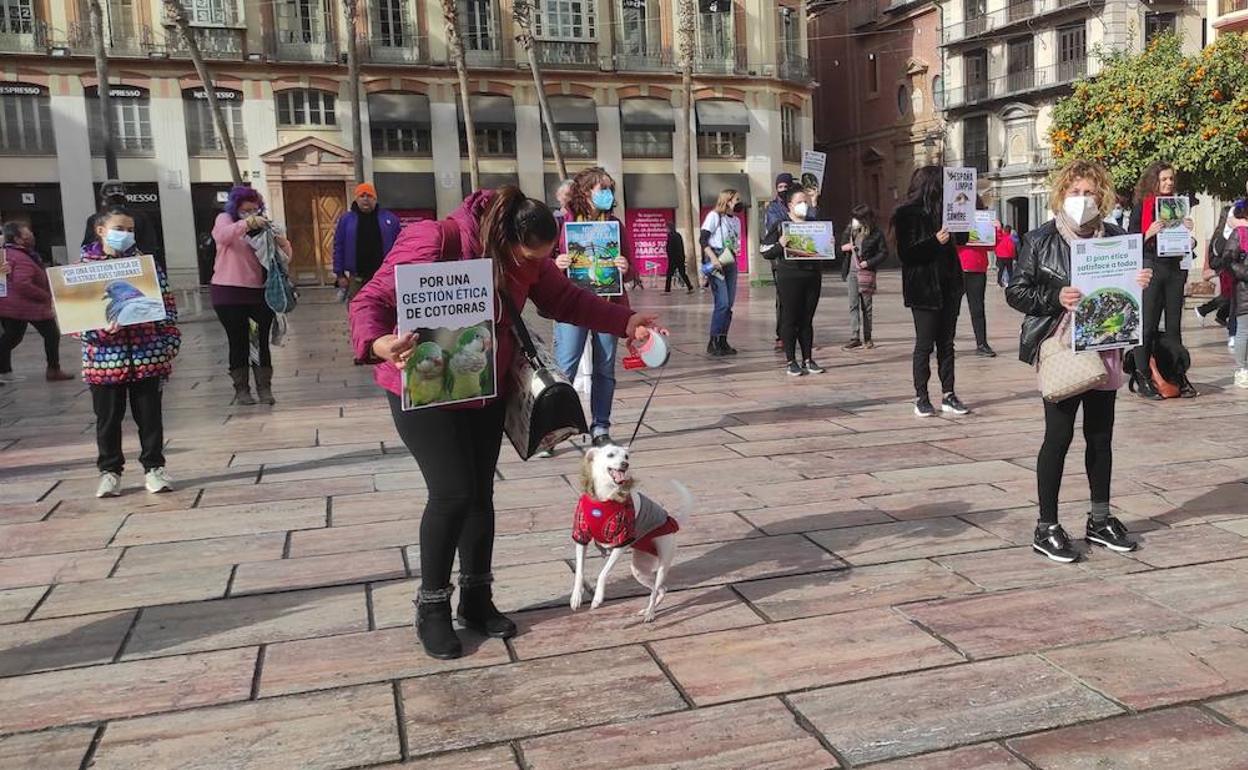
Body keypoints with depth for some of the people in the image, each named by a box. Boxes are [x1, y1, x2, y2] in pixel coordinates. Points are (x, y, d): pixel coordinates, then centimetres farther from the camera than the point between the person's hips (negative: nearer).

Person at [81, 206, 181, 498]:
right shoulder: (83, 266, 2)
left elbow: (167, 302, 6)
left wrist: (170, 340, 1)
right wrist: (99, 327, -17)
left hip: (147, 354, 0)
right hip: (104, 357, 0)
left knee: (149, 414, 8)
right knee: (108, 417, 10)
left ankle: (154, 468, 19)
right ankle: (109, 471, 24)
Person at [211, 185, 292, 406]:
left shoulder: (262, 226, 12)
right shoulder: (225, 219, 4)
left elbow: (284, 256, 5)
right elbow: (223, 235, -20)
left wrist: (282, 242, -17)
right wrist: (247, 223, -35)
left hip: (260, 293, 3)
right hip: (229, 294, -3)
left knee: (262, 342, 3)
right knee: (238, 342, 4)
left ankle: (264, 388, 12)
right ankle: (241, 389, 14)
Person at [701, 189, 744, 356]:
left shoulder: (736, 220, 17)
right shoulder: (714, 216, -3)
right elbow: (702, 239, -10)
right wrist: (713, 258, -20)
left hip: (730, 261, 7)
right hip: (716, 261, -7)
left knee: (729, 304, 5)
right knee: (722, 303, -14)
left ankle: (722, 341, 12)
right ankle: (713, 342, -6)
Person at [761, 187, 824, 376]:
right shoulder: (779, 225, -2)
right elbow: (765, 252, -5)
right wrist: (780, 244, -22)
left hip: (813, 276, 5)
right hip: (789, 277, -5)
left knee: (807, 319, 9)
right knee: (790, 319, -1)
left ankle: (808, 360, 15)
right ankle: (790, 361, 6)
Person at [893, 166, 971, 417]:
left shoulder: (943, 210, 13)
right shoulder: (906, 214, -7)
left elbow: (959, 240, 20)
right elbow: (905, 253, -13)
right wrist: (935, 241, -21)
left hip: (949, 285, 6)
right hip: (924, 287, -6)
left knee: (946, 342, 9)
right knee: (925, 343, -1)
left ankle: (948, 395, 14)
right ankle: (921, 397, 7)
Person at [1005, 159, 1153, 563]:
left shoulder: (1115, 237, 7)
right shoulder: (1041, 240, -5)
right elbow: (1015, 292, -6)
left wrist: (1138, 284, -4)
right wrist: (1056, 298, -20)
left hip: (1104, 349, 5)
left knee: (1101, 436, 13)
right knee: (1058, 436, -2)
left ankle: (1099, 520, 27)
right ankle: (1046, 527, 7)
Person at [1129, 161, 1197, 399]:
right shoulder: (1141, 207, -1)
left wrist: (1187, 230, 0)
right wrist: (1149, 233, -20)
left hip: (1175, 269, 5)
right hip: (1151, 268, -5)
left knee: (1174, 325, 8)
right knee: (1147, 325, -4)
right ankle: (1143, 380, 0)